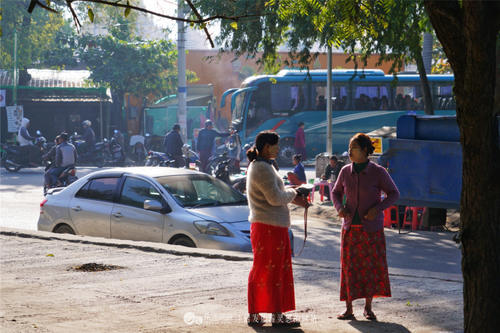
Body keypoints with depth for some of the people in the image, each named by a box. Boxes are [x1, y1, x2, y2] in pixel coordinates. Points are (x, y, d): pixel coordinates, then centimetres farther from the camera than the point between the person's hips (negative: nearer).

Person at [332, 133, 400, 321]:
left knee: (372, 267, 2)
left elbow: (394, 194, -2)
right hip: (350, 227, 2)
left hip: (371, 228, -2)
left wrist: (378, 208, -16)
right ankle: (348, 309, 7)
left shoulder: (377, 172, -7)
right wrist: (339, 207, -4)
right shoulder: (346, 172, 2)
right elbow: (336, 192, 16)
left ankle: (368, 308, 15)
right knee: (349, 266, 1)